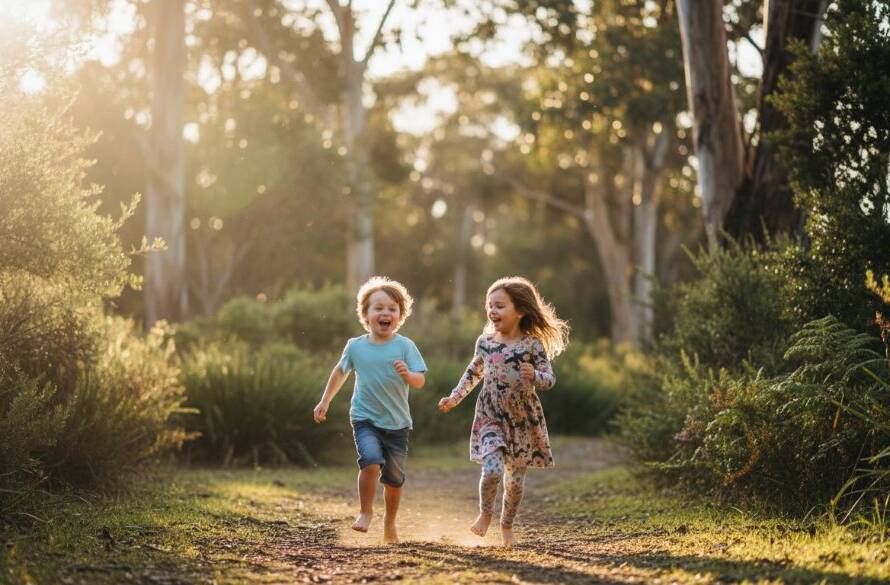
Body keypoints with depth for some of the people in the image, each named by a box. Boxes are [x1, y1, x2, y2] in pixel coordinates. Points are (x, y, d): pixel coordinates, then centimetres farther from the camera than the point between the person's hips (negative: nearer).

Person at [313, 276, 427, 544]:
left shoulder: (405, 346, -8)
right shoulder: (355, 346, -2)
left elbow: (420, 382, -11)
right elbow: (341, 371, 16)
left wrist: (407, 374, -32)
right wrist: (325, 401, 19)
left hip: (397, 423, 1)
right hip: (365, 419, 0)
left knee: (394, 477, 9)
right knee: (371, 461, -24)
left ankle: (390, 522, 32)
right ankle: (366, 512, -3)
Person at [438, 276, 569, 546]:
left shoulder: (532, 344, -10)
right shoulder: (485, 341, -1)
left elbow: (550, 379, -11)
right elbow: (473, 373, 16)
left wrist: (534, 376, -32)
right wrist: (454, 398, 13)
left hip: (523, 420, -1)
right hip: (491, 417, 1)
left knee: (515, 478, 8)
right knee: (492, 470, -19)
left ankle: (507, 525, 31)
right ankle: (485, 513, 9)